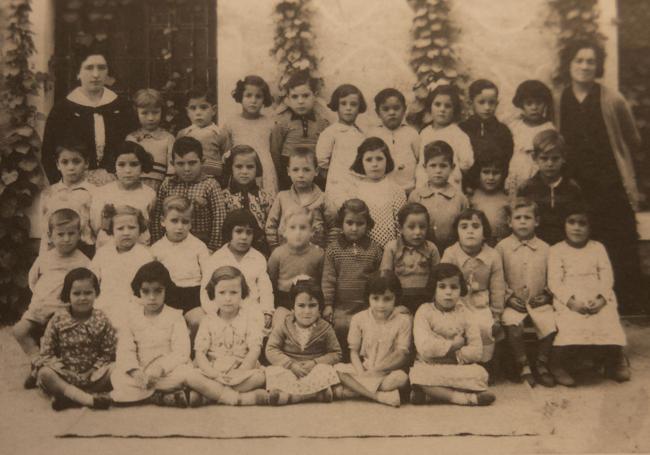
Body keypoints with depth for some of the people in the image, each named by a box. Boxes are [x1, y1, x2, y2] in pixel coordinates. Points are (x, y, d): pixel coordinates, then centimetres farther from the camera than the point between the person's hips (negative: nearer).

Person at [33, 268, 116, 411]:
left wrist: (93, 371, -17)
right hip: (65, 374, 0)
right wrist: (61, 370, -19)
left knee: (113, 370, -28)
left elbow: (108, 353, -3)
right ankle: (88, 398, -37)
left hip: (92, 374, 0)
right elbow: (46, 353, -3)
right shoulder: (58, 320, -2)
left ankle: (68, 395, -30)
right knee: (44, 373, -29)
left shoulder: (101, 320, -2)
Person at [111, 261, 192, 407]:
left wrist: (161, 368, -25)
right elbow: (125, 350, -2)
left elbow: (181, 352, -8)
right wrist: (135, 371, -22)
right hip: (140, 373, 2)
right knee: (117, 377, -28)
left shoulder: (175, 317, 2)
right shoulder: (133, 318, 8)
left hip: (168, 371, -2)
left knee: (185, 373, -33)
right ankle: (164, 397, -27)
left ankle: (140, 394, -24)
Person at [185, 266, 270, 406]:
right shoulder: (208, 321, 6)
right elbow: (199, 353, -2)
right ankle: (242, 398, -34)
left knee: (259, 376, -32)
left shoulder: (251, 319, 3)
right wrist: (214, 375, -18)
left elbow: (254, 350, -7)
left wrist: (239, 374, -20)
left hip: (243, 370, -1)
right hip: (213, 372, 1)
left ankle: (209, 395, -28)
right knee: (192, 377, -29)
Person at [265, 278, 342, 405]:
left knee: (326, 371, -32)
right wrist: (291, 365, -18)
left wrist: (315, 363, -15)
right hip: (289, 369, 0)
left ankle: (287, 395, -41)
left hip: (314, 369, 0)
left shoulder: (325, 328, 1)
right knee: (273, 371, -30)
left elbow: (336, 354, 1)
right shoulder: (283, 326, 1)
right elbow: (271, 350, -4)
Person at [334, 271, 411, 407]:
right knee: (338, 369, -24)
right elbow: (354, 351, 1)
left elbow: (401, 355, -9)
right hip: (363, 370, 2)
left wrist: (376, 369, -20)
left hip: (388, 372, -2)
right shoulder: (359, 319, 1)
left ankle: (350, 391, -28)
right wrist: (361, 374, -17)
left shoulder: (403, 321, -4)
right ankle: (378, 396, -31)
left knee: (401, 377, -35)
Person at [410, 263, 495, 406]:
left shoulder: (464, 314, 4)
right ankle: (465, 398, -29)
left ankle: (431, 394, -23)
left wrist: (453, 356, -13)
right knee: (417, 375, -35)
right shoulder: (424, 311, -4)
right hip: (430, 367, -2)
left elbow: (476, 351, -4)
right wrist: (455, 344, -10)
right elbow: (425, 348, -19)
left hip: (459, 367, 2)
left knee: (480, 374, -27)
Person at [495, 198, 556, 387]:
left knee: (550, 325, -23)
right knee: (511, 324, -29)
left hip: (539, 302, 2)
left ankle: (542, 364, 2)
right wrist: (509, 296, -8)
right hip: (513, 302, -1)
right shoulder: (503, 247, 2)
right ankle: (523, 366, -8)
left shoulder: (544, 248, 7)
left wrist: (546, 294, -3)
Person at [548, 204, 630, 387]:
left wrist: (601, 298, -11)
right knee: (572, 324, -31)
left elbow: (607, 276, 8)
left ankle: (615, 361, 0)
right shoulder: (556, 250, 12)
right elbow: (554, 281, 1)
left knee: (609, 322, -25)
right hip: (570, 300, -2)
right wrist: (571, 301, -16)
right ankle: (559, 364, -13)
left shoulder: (597, 248, 19)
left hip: (598, 299, 2)